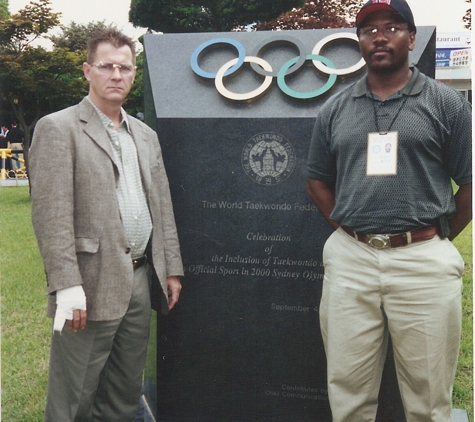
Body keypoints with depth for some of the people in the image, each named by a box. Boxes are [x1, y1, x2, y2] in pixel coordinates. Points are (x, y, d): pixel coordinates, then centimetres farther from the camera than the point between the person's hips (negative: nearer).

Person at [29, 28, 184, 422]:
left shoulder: (146, 135, 15)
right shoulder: (58, 129, -6)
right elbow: (51, 215, -13)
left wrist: (171, 269, 13)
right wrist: (67, 286, -19)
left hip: (140, 279, 7)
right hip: (92, 285, -6)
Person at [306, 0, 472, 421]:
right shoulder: (335, 109, 10)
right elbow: (318, 180, 16)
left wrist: (438, 239, 1)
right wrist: (350, 231, 7)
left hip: (423, 261, -2)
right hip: (349, 260, 3)